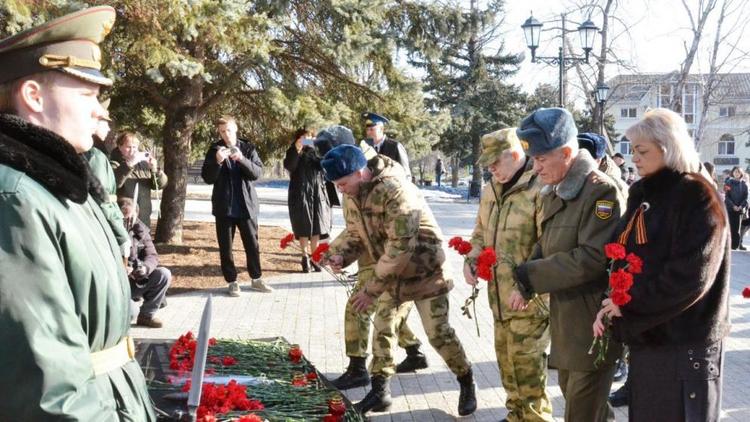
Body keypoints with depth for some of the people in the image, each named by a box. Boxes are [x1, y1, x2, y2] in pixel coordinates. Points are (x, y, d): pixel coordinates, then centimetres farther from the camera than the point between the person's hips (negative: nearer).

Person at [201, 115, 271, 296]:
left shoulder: (248, 148, 3)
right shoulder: (214, 150, 1)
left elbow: (258, 172, -6)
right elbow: (207, 178, -3)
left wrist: (242, 159, -22)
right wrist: (217, 161, -20)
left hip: (246, 204, 1)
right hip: (224, 206, 0)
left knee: (252, 244, 8)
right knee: (225, 246, 4)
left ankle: (256, 279, 21)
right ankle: (231, 281, 14)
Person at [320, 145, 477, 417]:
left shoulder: (395, 190, -32)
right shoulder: (351, 194, -5)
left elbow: (401, 246, -34)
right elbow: (355, 232, 7)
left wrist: (372, 289, -30)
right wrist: (339, 254, -16)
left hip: (424, 268, -7)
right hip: (392, 270, 7)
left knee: (438, 332, -3)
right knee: (382, 326, 8)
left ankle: (467, 383, 19)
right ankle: (380, 391, 21)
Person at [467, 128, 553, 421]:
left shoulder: (539, 190, -17)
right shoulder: (491, 190, 12)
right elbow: (481, 233, 23)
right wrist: (471, 260, 5)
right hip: (499, 293, 8)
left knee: (527, 364, -2)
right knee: (506, 360, 18)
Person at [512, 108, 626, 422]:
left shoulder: (602, 191, -19)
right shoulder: (553, 193, 10)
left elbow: (593, 257, -26)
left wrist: (529, 276, -21)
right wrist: (526, 278, -4)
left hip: (593, 322, -9)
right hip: (565, 318, 9)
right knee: (572, 392, 22)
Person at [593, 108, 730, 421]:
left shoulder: (697, 195, -12)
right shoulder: (641, 194, 11)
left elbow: (690, 276, -21)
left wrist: (628, 307, -16)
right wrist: (610, 302, -6)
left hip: (685, 341, -7)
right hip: (645, 336, 7)